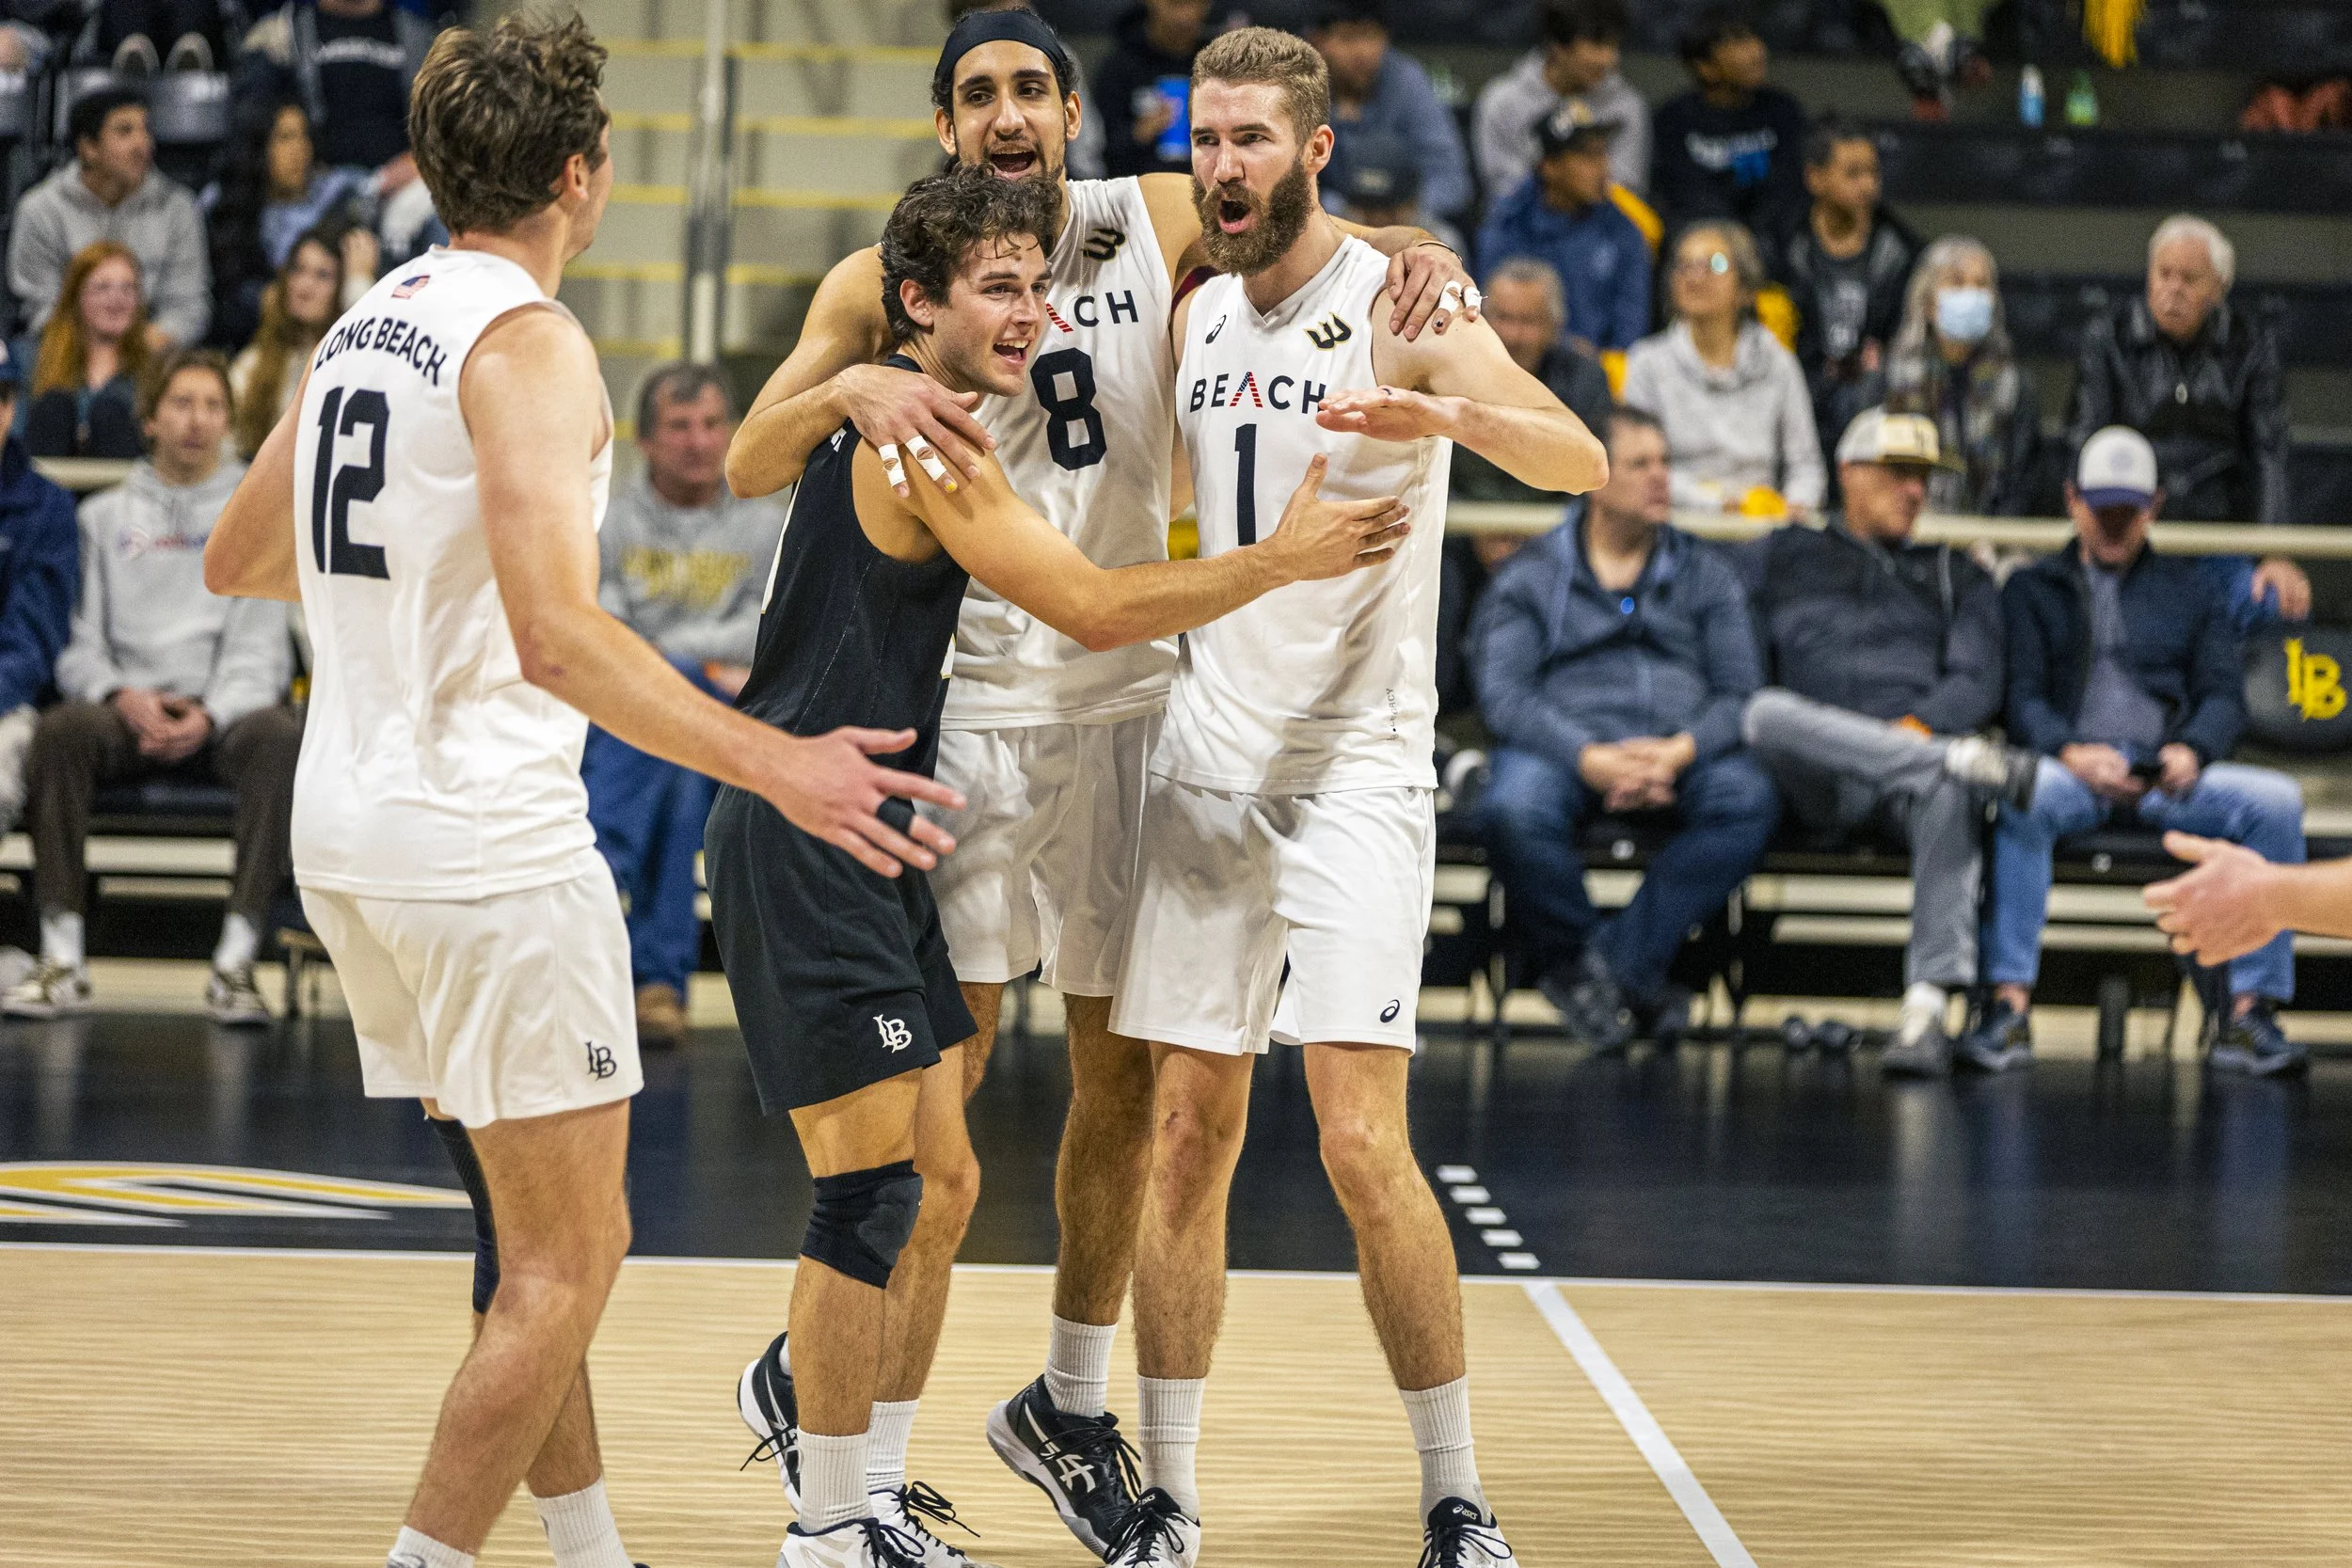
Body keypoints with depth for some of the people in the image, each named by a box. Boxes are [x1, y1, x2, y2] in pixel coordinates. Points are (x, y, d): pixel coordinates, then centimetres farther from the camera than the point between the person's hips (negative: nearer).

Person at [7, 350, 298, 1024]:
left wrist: (210, 715, -15)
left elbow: (261, 644, 3)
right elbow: (78, 639, 9)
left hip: (225, 711, -1)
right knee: (61, 728, -33)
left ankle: (235, 963, -37)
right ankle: (62, 961, -32)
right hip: (126, 707, 1)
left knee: (278, 736, -36)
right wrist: (122, 696, -12)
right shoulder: (105, 515, 18)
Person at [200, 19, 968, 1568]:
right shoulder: (529, 343, -15)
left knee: (544, 1230, 19)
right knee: (568, 1260, -2)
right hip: (487, 845, -9)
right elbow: (558, 638, -25)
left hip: (348, 829, 9)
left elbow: (238, 562, 23)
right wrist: (775, 765, -25)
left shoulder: (365, 327, 11)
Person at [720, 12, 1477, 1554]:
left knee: (1127, 1074, 11)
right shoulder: (886, 281, -4)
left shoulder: (1163, 225, 2)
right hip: (962, 702, -3)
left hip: (1126, 697, 3)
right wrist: (850, 390, -34)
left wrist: (1426, 259, -15)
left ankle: (1071, 1404, 29)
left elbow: (1340, 251, 9)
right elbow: (748, 462, -13)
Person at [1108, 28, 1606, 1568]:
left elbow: (1582, 459, -22)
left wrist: (1448, 415, -40)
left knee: (1363, 1140, -12)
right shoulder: (1196, 319, 11)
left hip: (1356, 769, -5)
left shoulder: (1395, 304, -8)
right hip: (1206, 765, 5)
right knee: (1188, 1135, 4)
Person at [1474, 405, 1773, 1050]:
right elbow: (1503, 692, -2)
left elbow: (1740, 690, 8)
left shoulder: (1707, 574, 19)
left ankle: (1617, 960, -30)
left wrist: (1680, 751, -14)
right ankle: (1573, 965, -16)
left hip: (1680, 749, 2)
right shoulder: (1530, 578, 13)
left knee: (1750, 798, -32)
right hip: (1566, 744, -2)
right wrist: (1590, 757, -19)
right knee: (1515, 810, -37)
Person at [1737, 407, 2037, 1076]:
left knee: (1949, 792, -39)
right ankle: (1966, 762, -40)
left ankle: (1928, 1006, -51)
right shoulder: (1779, 558, 24)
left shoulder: (1957, 577, 27)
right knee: (1768, 713, -36)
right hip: (1819, 788, 0)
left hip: (1919, 744, 0)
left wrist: (1921, 724, -11)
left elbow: (1978, 686, 11)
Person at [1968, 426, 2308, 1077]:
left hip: (2167, 775, 2)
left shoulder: (2191, 591, 26)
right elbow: (2021, 696, 7)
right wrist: (2070, 753, -16)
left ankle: (2251, 1011, -27)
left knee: (2276, 800, -28)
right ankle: (2010, 1003, -40)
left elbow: (2222, 692, 13)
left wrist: (2193, 749, -11)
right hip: (2070, 767, -2)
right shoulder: (2032, 590, 21)